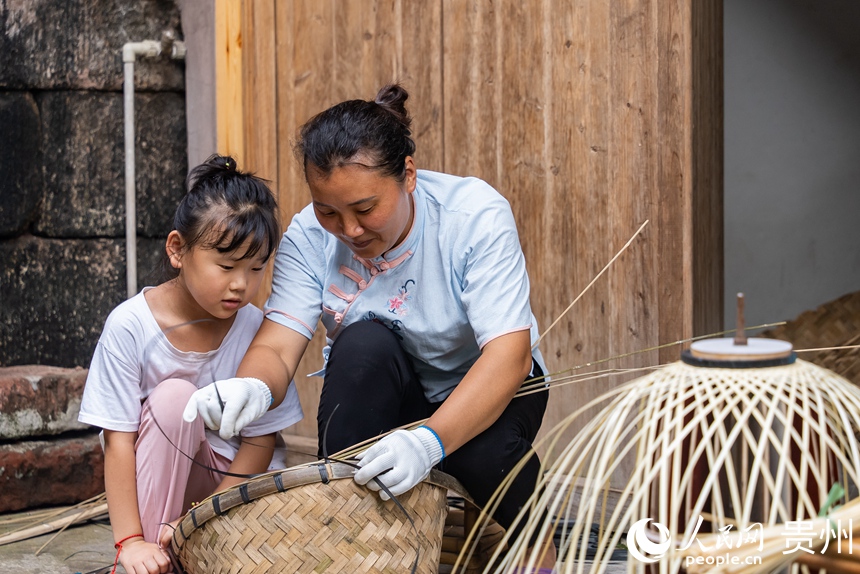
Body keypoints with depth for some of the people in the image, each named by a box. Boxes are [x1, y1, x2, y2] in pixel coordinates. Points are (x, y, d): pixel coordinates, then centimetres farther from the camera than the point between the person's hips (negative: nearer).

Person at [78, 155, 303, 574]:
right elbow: (118, 440, -18)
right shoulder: (130, 326, -18)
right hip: (153, 483, -2)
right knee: (174, 396, -31)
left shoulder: (255, 329, -12)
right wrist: (130, 540, -25)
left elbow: (260, 440, -10)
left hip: (229, 478, 2)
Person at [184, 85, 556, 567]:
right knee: (362, 341, -31)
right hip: (383, 401, 2)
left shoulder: (476, 215, -24)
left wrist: (431, 440, -49)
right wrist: (251, 388, -49)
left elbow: (510, 353, -33)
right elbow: (276, 348, -22)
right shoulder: (310, 237, -15)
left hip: (478, 393, -2)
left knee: (485, 450, -36)